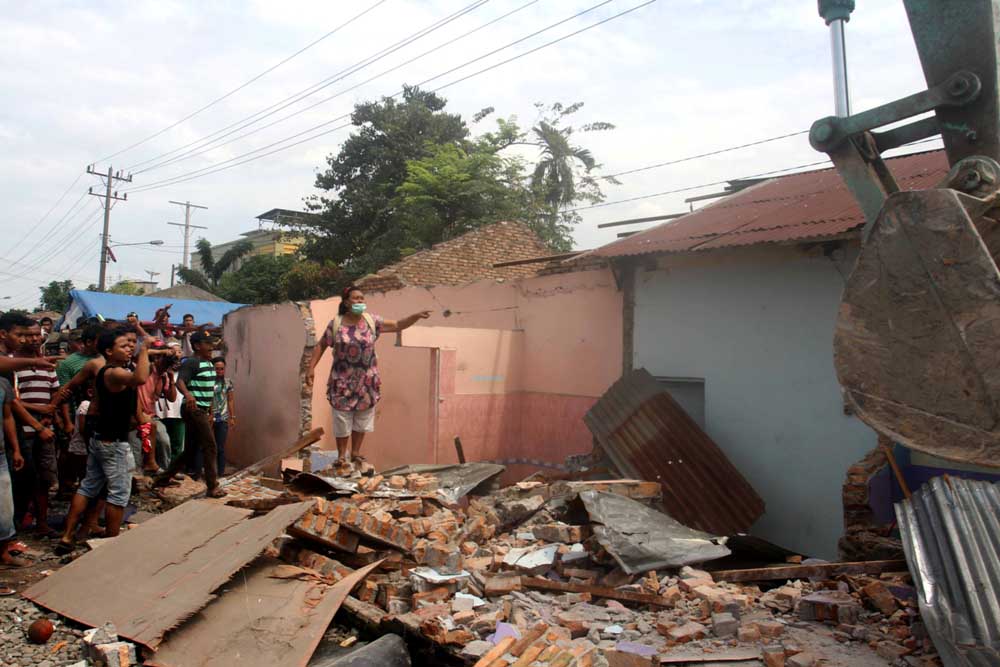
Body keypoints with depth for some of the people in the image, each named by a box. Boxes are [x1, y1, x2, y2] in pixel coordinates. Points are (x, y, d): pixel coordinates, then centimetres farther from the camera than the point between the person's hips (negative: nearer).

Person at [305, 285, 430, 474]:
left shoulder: (372, 321, -4)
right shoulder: (336, 323, -8)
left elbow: (398, 325, -2)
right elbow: (321, 345, -1)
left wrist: (417, 316, -16)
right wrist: (311, 368, -9)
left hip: (366, 379, 2)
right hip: (343, 380, -2)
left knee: (363, 417, 12)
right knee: (342, 418, 6)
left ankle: (355, 453, 29)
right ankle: (341, 456, 23)